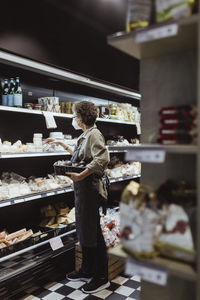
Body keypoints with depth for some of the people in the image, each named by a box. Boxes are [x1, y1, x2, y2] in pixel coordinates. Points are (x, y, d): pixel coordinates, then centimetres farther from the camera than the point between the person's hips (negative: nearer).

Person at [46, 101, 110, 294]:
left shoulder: (93, 134, -14)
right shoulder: (85, 135, 16)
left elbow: (102, 158, -28)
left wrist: (81, 176, -29)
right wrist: (61, 144, 36)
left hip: (90, 188, -10)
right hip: (82, 189, 10)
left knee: (92, 232, 0)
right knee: (83, 230, 17)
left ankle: (101, 278, 16)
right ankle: (87, 271, 33)